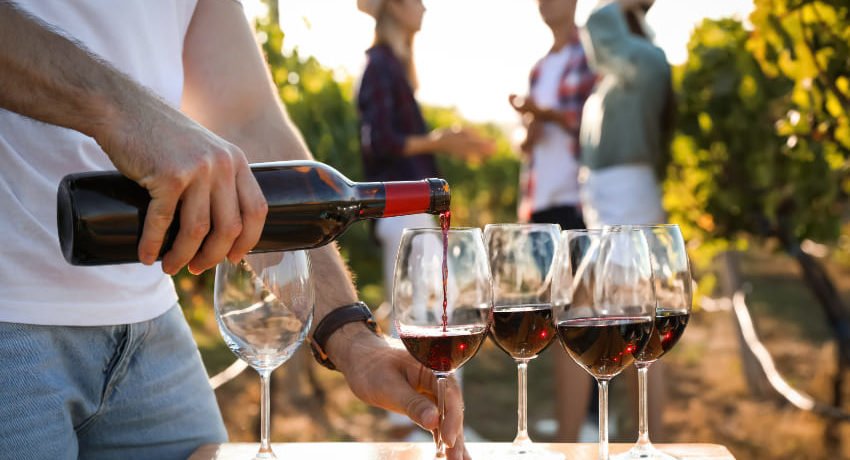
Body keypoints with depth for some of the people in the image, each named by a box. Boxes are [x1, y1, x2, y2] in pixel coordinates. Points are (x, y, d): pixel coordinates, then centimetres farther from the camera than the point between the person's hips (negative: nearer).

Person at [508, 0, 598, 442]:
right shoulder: (539, 69, 21)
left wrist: (551, 114, -19)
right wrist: (530, 131, 1)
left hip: (576, 201, -7)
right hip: (540, 203, 7)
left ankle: (567, 443, -9)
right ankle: (571, 428, 13)